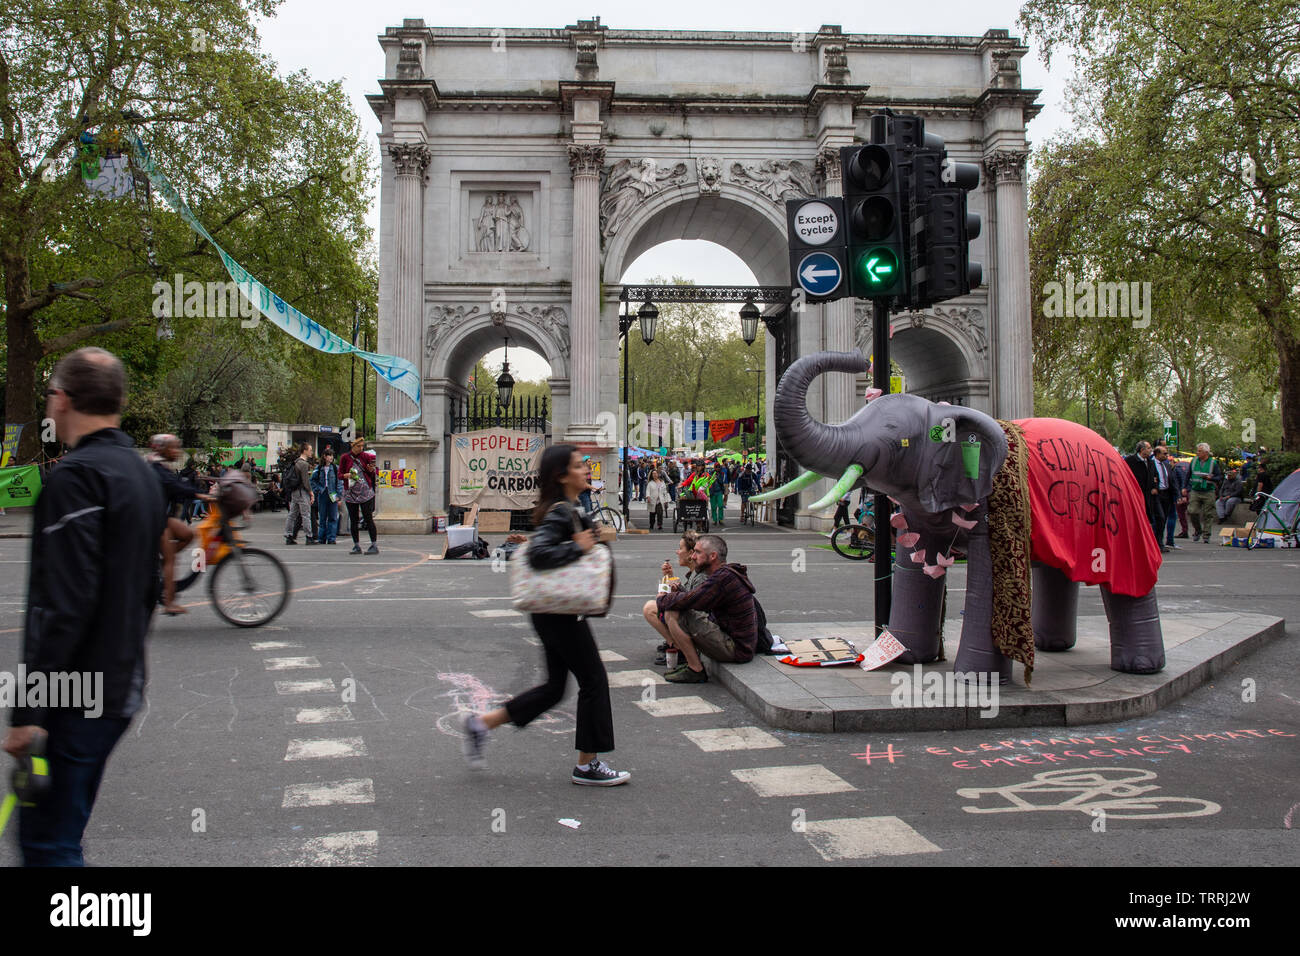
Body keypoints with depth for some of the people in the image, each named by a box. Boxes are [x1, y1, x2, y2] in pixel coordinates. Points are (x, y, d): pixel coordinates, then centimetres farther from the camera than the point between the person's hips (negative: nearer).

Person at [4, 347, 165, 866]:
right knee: (65, 831, 20)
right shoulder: (143, 472, 13)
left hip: (74, 700, -9)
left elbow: (63, 603, -23)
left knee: (45, 842, 0)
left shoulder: (75, 476, -16)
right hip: (122, 689, 9)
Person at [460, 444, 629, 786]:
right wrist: (578, 547, -24)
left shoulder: (565, 510, 12)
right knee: (594, 680, 1)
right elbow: (539, 553, -31)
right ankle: (587, 766, 12)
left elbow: (540, 545, 24)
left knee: (554, 687, 16)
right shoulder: (561, 513, -19)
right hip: (562, 613, -10)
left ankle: (483, 722, 21)